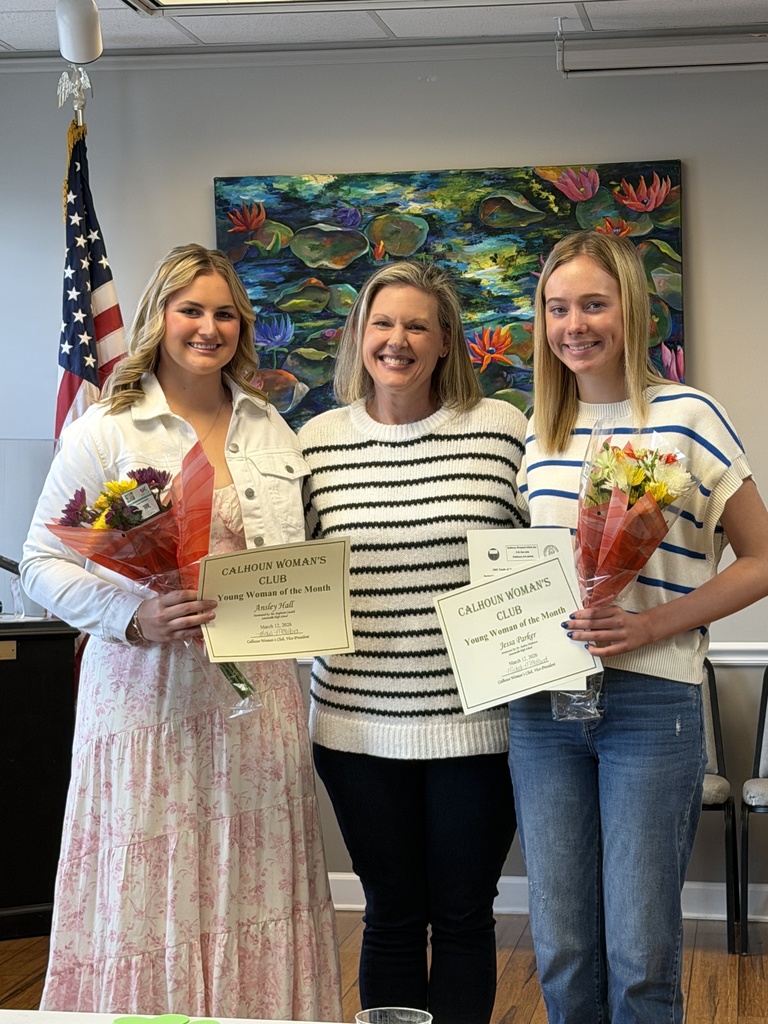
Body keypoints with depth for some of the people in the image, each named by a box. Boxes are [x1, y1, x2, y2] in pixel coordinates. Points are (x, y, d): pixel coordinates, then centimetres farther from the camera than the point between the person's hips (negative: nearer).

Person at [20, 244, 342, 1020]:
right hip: (151, 690, -4)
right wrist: (136, 619, -19)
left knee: (253, 890, 6)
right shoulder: (104, 431, -1)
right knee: (149, 892, -2)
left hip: (258, 690, 4)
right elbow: (43, 563, -4)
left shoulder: (272, 428, 15)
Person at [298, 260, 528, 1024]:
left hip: (475, 722, -1)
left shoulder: (503, 430, -2)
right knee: (392, 915, 13)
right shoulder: (317, 441, 4)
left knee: (463, 915, 10)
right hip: (358, 723, 2)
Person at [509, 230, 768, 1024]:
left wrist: (650, 624, -14)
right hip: (542, 703, 4)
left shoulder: (687, 416, -4)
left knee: (640, 957, 0)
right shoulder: (538, 432, 10)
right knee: (561, 951, 9)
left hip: (650, 702, -4)